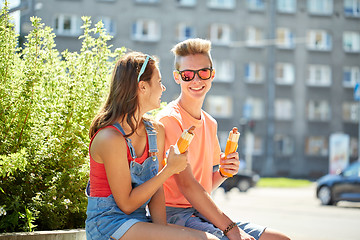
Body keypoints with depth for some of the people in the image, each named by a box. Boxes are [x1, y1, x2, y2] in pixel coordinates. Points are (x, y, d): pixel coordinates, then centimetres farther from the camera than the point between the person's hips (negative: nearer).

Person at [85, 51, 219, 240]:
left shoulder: (156, 131, 8)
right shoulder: (111, 138, -18)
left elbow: (156, 190, 5)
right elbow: (126, 204, -14)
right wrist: (169, 169, -13)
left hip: (140, 221, 7)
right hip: (107, 225, -7)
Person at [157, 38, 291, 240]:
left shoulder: (210, 123, 15)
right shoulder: (170, 119, -11)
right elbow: (186, 184, -18)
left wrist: (224, 172, 0)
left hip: (203, 212, 8)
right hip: (175, 213, -8)